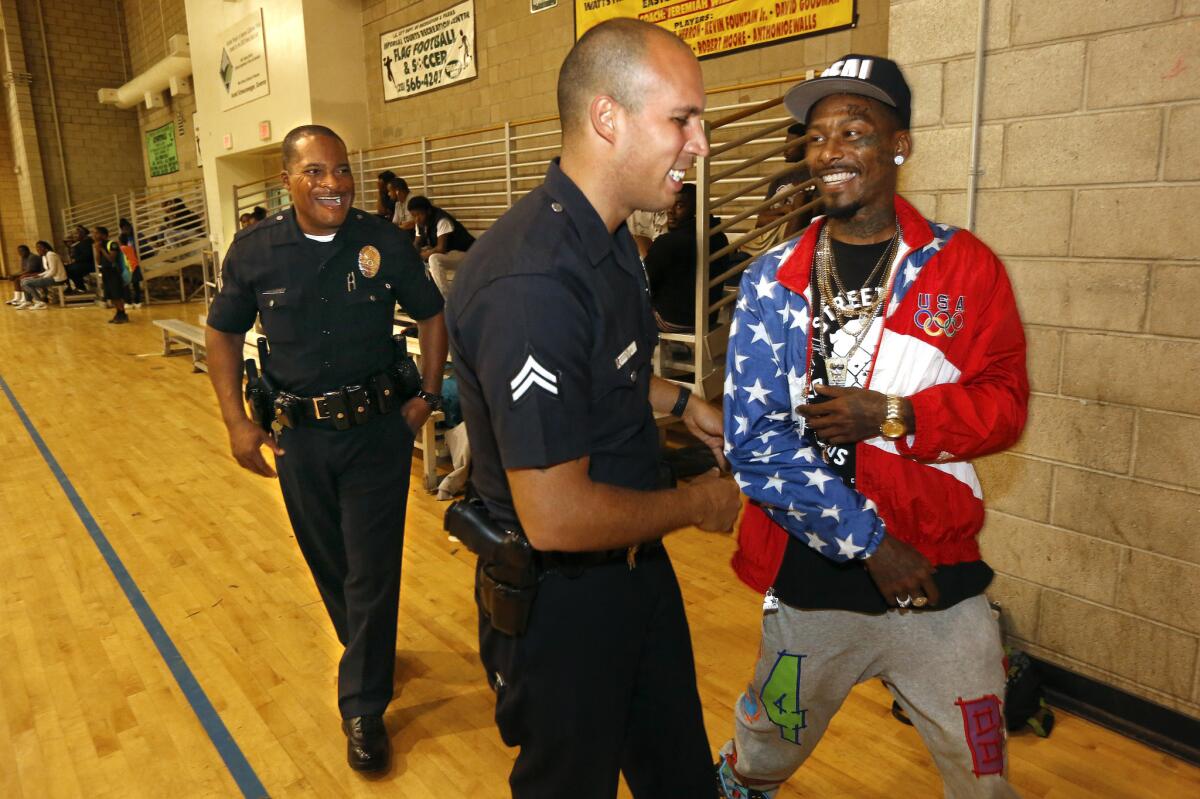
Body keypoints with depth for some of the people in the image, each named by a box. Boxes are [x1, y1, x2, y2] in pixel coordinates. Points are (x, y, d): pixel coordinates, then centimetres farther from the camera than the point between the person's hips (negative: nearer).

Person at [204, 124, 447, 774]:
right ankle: (369, 655, 45)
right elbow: (223, 332, 7)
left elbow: (432, 316, 5)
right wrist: (236, 421, 0)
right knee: (328, 563, 17)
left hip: (378, 432, -1)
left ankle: (363, 707, 22)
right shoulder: (253, 250, -5)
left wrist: (426, 396, 0)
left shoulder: (384, 242, -8)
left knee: (373, 570, 3)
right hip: (300, 435, 2)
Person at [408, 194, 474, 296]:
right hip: (447, 253, 9)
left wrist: (423, 255, -19)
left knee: (434, 259, -34)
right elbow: (417, 244, 9)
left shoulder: (442, 220, -24)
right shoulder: (421, 223, 2)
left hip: (465, 253, -9)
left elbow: (441, 248, -30)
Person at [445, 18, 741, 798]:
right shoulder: (532, 281, -32)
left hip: (637, 563, 9)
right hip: (559, 599, -8)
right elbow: (556, 518, -32)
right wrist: (696, 505, -16)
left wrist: (679, 400, 6)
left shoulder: (611, 238, 2)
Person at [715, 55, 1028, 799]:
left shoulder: (965, 265, -2)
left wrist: (891, 415, -21)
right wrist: (870, 542, -13)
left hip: (943, 583, 0)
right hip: (811, 583, 1)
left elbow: (1004, 402, -3)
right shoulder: (772, 280, -3)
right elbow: (753, 441, -9)